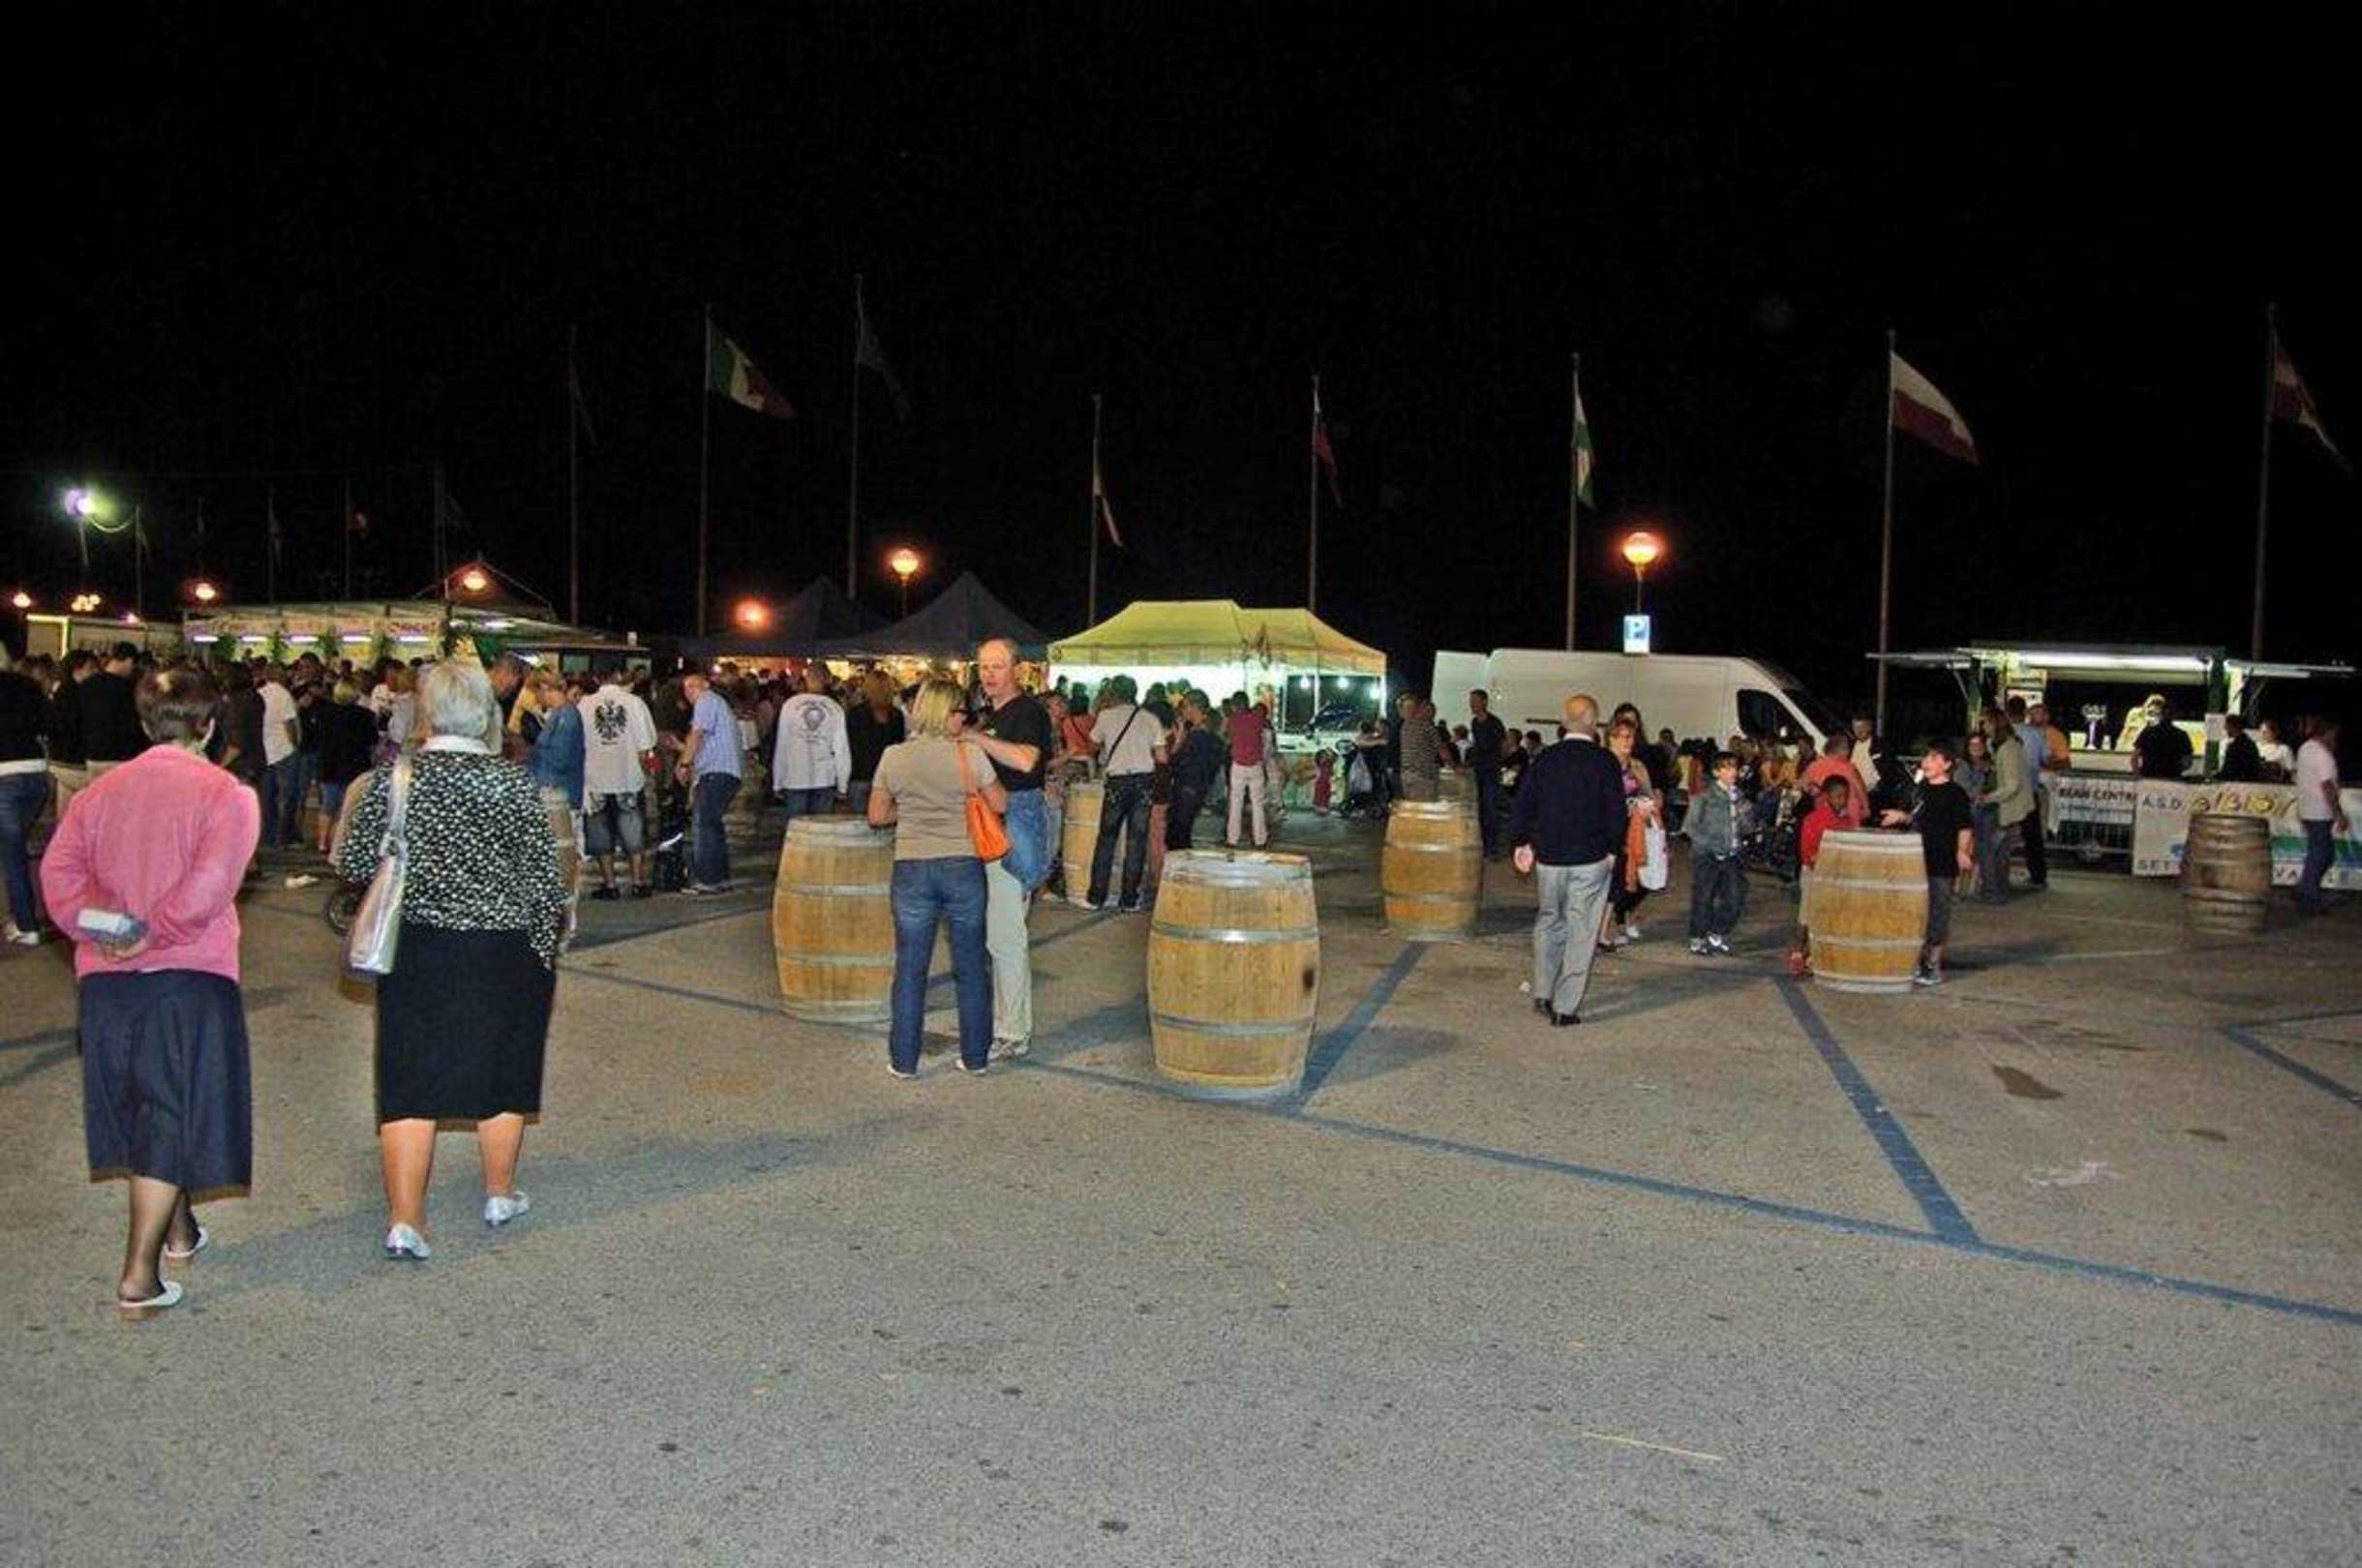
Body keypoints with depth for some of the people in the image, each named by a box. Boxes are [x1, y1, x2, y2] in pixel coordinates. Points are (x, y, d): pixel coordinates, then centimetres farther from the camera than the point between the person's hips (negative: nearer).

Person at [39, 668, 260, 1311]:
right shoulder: (226, 794, -7)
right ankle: (139, 1275, 1)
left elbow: (58, 869, -3)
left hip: (105, 978, 5)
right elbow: (209, 884, -19)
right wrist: (153, 935, -10)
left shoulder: (99, 791, 9)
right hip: (190, 975, -5)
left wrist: (98, 927, -8)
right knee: (173, 1119, 3)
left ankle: (178, 1229, 39)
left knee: (139, 1109, 21)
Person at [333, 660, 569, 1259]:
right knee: (501, 1072, 15)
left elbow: (353, 862, 0)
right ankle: (500, 1194, 29)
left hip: (416, 949, 1)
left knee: (410, 1081, 7)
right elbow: (543, 876, -8)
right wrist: (551, 928, 6)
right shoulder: (514, 781, -10)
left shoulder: (393, 776, -4)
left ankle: (405, 1218, 6)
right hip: (504, 950, -1)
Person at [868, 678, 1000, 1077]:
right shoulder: (968, 753, -8)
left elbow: (877, 816, 3)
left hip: (912, 868, 1)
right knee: (971, 966, 12)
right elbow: (999, 803, -2)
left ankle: (904, 1060, 16)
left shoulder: (894, 756, -2)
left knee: (910, 968, 10)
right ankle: (975, 1055, 20)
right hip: (963, 866, -1)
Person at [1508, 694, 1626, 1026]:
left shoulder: (1543, 760, 1)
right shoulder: (1605, 762, -8)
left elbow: (1521, 808, 4)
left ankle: (1542, 995, 20)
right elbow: (1617, 813, -7)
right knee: (1581, 932, 3)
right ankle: (1566, 1008, 3)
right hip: (1592, 861, -3)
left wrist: (1519, 844, 16)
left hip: (1548, 858, 3)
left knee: (1548, 924, 19)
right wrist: (1611, 849, 7)